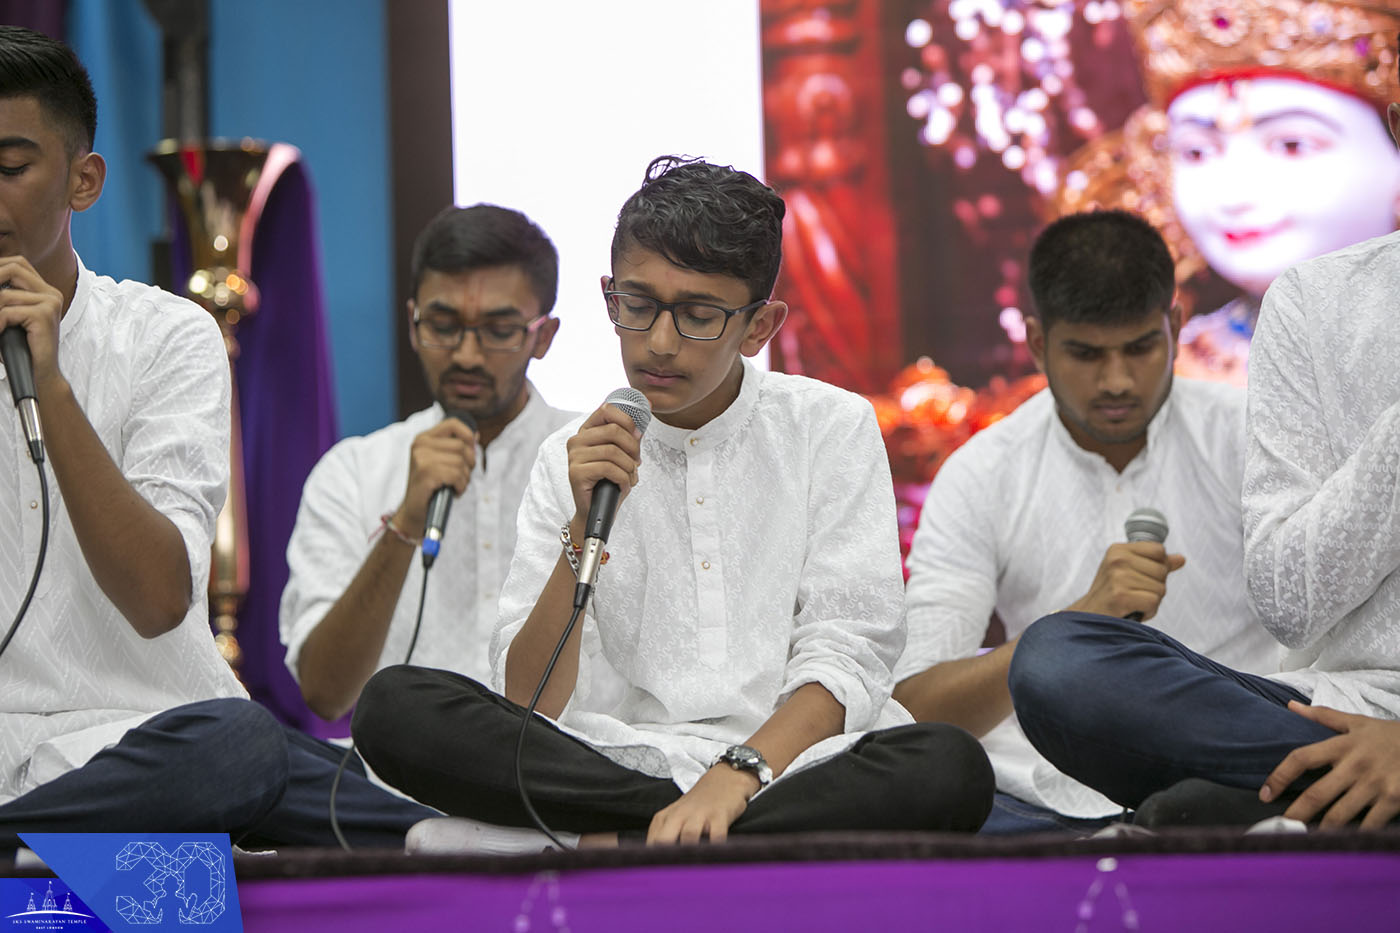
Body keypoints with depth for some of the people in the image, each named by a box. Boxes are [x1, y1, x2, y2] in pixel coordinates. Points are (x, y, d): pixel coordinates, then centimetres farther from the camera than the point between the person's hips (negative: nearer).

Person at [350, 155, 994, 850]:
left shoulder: (831, 427, 7)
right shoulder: (573, 460, 11)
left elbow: (845, 660, -3)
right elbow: (527, 704, 2)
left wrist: (734, 777, -20)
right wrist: (586, 530, -10)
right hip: (617, 761, 2)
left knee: (950, 768, -33)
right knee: (393, 705, -22)